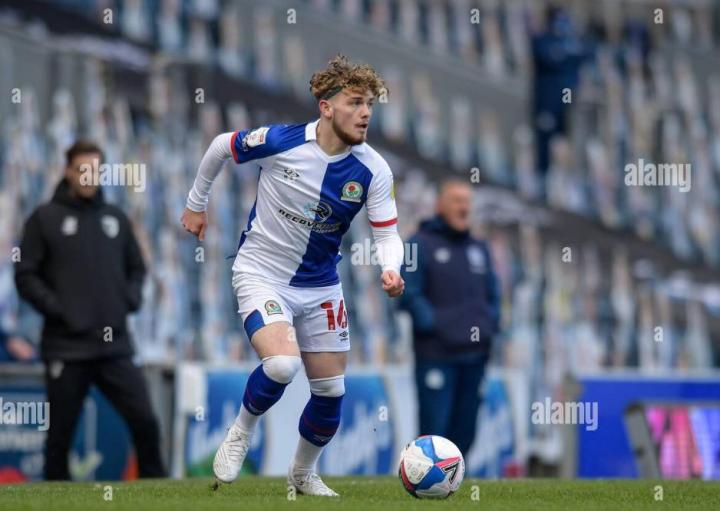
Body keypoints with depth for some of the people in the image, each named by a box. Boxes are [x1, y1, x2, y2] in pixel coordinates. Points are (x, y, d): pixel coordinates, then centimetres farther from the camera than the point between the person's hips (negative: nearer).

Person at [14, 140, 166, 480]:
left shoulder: (115, 219, 13)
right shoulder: (46, 219, 2)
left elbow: (136, 269, 22)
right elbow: (26, 275, 0)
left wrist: (130, 299, 4)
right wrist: (54, 307, -12)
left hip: (115, 346, 3)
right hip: (66, 347, -3)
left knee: (144, 421, -7)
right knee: (60, 433, 3)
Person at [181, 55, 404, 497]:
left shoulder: (373, 170, -13)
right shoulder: (279, 142, -20)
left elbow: (387, 234, -10)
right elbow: (221, 146, -2)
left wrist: (391, 270, -32)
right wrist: (196, 204, 10)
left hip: (321, 285, 4)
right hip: (262, 274, -4)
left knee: (331, 389, 7)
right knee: (282, 364, -28)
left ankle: (304, 474, 33)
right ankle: (241, 432, 2)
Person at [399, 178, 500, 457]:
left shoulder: (480, 249, 20)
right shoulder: (420, 244, 0)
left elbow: (492, 294, 23)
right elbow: (409, 293, -8)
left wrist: (490, 324, 6)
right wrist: (433, 325, -16)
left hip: (475, 353, 6)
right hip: (436, 354, -6)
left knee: (465, 431, 7)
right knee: (434, 429, -11)